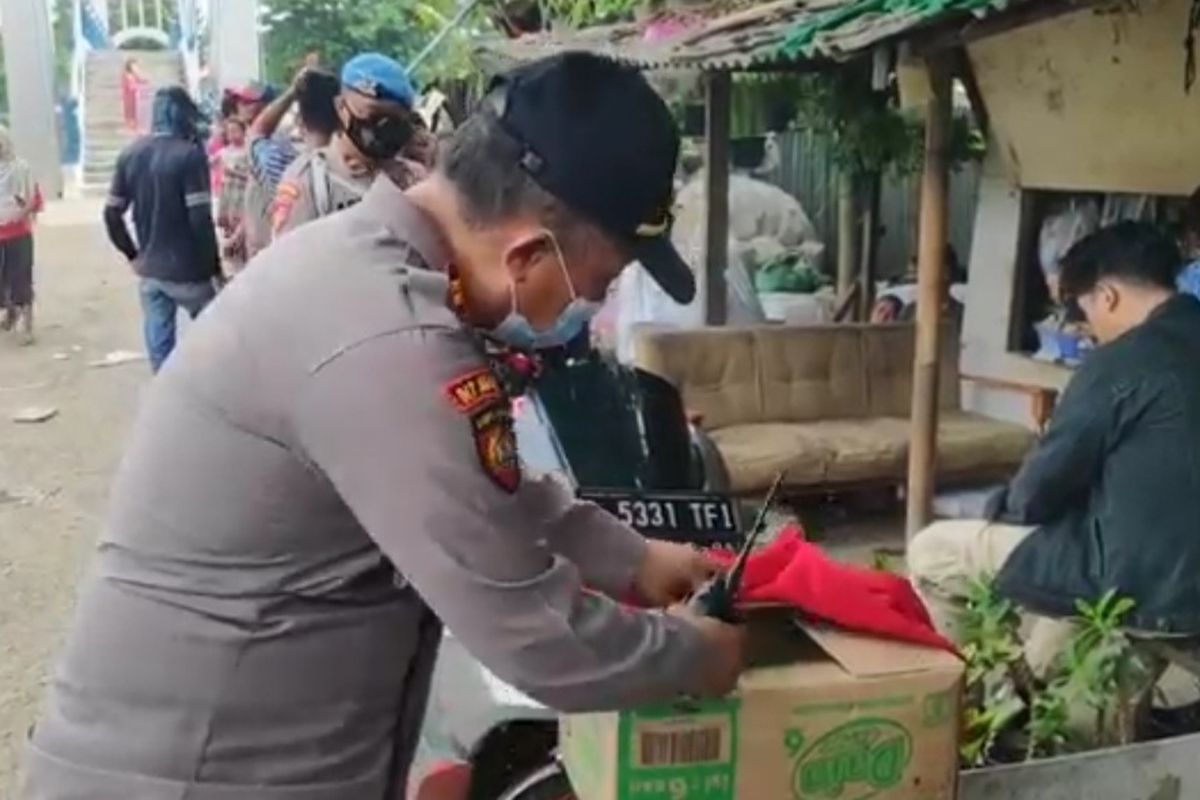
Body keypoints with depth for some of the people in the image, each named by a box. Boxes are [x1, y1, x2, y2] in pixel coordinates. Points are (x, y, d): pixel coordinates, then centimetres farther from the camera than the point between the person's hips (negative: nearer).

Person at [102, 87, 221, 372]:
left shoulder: (131, 154, 6)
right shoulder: (189, 154, -13)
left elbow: (112, 214, 8)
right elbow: (200, 219, -18)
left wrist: (132, 254, 17)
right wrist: (214, 266, -10)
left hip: (150, 269, 6)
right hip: (187, 270, -6)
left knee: (160, 345, 9)